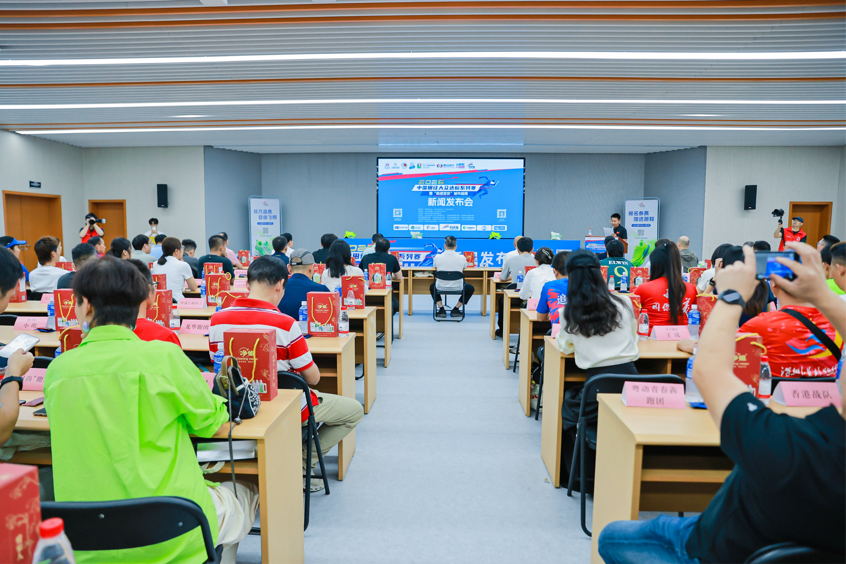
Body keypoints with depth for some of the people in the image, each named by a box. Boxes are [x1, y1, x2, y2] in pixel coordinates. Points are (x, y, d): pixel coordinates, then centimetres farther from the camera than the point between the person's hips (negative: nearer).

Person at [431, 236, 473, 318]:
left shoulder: (437, 257, -10)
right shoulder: (461, 258, -10)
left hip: (441, 287, 1)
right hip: (458, 288, -1)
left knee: (432, 286, 37)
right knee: (471, 289, 32)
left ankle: (441, 310, 22)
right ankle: (455, 309, 21)